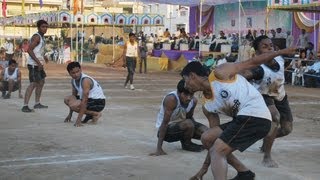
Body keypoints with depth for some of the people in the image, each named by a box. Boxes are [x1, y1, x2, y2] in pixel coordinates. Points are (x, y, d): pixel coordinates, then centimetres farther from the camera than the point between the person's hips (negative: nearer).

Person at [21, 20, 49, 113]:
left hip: (39, 64, 10)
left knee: (41, 82, 17)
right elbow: (29, 50, -23)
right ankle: (25, 106, -14)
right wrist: (38, 62, -26)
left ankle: (37, 103, 25)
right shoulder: (36, 37, -14)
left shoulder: (41, 37, 15)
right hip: (34, 64, -10)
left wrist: (43, 56, 17)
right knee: (33, 84, -13)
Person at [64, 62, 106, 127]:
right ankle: (90, 113, 5)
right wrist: (70, 114, 12)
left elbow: (84, 101, -31)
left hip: (99, 102, -9)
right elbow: (74, 95, 13)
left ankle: (96, 114, -10)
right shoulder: (74, 80, 1)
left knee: (73, 105, -26)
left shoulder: (85, 80, -26)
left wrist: (79, 119, -33)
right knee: (67, 99, 2)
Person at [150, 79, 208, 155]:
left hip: (180, 126, 7)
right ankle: (186, 144, -3)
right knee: (188, 123, -33)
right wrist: (159, 149, -31)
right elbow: (165, 122, -29)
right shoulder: (171, 99, -28)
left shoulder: (194, 101, -8)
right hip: (166, 130, -7)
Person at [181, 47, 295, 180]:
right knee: (207, 139, 12)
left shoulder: (220, 73, -3)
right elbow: (217, 140, 18)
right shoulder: (207, 107, 17)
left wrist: (280, 52, -1)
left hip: (255, 115, -9)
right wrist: (205, 168, 17)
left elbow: (251, 62, 2)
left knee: (217, 151, -13)